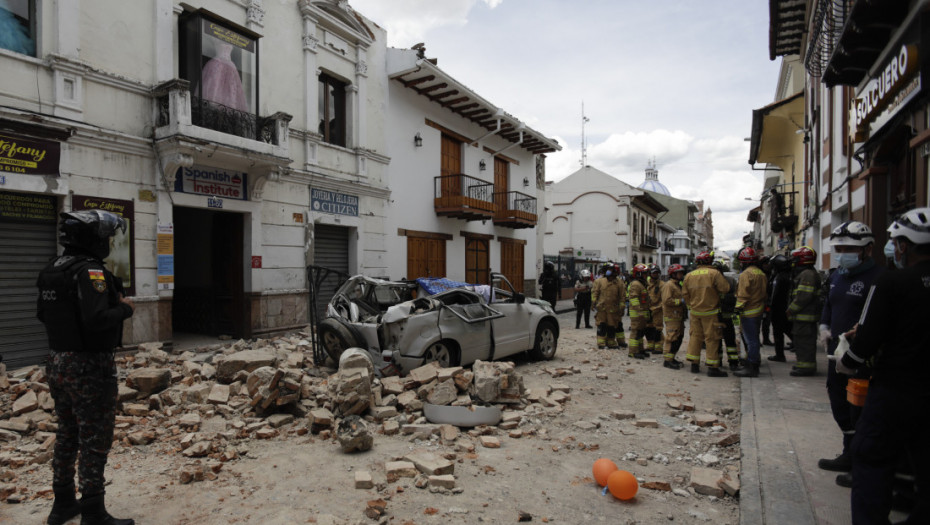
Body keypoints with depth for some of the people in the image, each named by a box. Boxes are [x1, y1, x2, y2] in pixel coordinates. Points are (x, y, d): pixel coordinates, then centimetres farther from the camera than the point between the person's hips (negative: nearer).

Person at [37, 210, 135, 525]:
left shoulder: (53, 269, 8)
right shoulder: (90, 270, -20)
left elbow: (42, 314, 17)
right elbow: (96, 318, -29)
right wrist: (124, 309, -13)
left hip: (58, 362, 9)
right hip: (89, 367, -9)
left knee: (67, 434, 20)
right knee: (94, 440, 1)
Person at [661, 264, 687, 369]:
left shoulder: (678, 285, 21)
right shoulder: (668, 285, -12)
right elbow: (667, 301, -23)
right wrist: (680, 301, -18)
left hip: (678, 316, 10)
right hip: (671, 317, -10)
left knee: (679, 337, 13)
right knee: (672, 338, -12)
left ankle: (671, 357, 22)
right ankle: (668, 360, -9)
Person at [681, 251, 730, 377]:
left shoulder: (689, 276, 5)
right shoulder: (714, 273, -11)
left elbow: (685, 294, 8)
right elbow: (725, 288, -13)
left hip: (694, 311, 5)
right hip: (710, 311, -5)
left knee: (695, 336, 13)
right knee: (712, 339, 1)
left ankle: (694, 364, 16)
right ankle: (712, 368, 3)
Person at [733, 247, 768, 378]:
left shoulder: (746, 274, -15)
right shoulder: (761, 273, 14)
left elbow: (743, 294, -19)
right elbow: (763, 292, 18)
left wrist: (739, 307, -15)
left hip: (748, 312, -9)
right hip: (758, 310, 9)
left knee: (750, 340, -5)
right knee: (754, 338, 17)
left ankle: (751, 368, -2)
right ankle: (754, 365, 25)